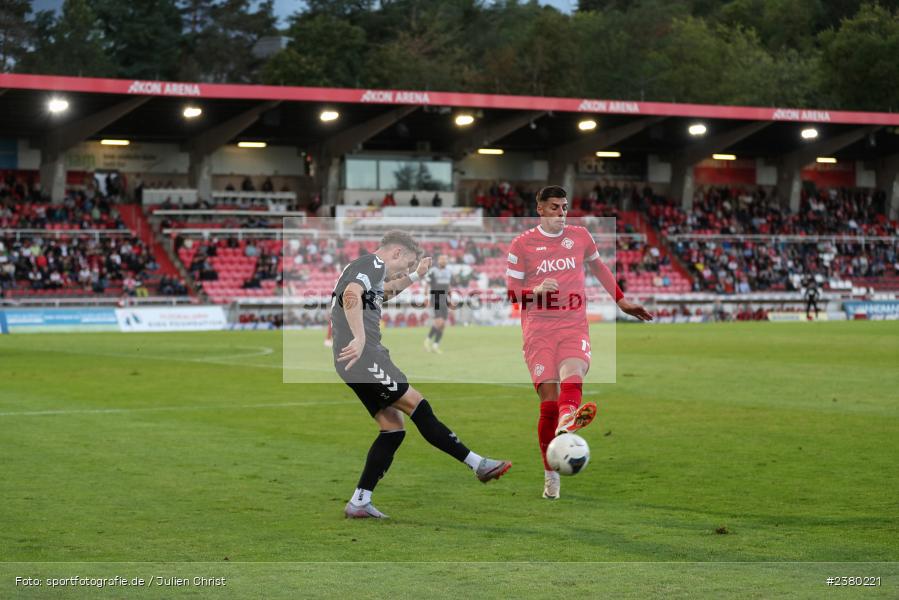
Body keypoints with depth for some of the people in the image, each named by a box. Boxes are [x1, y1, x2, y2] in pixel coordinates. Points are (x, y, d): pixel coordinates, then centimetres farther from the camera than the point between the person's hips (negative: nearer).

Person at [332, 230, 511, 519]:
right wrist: (360, 339, -34)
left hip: (356, 361, 10)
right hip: (363, 356, -10)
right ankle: (478, 464, -11)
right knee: (416, 404, -10)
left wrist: (414, 276, 49)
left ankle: (359, 502, 2)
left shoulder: (364, 267, 25)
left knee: (393, 428, 6)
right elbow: (352, 295, -27)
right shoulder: (373, 263, -7)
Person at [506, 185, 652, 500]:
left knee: (572, 377, -31)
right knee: (549, 398, -10)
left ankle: (566, 422, -63)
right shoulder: (522, 244, 5)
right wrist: (535, 291, -14)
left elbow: (599, 268, 30)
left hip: (575, 326, 1)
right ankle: (551, 477, -1)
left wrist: (622, 301, 32)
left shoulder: (580, 236, 13)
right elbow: (510, 291, 6)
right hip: (538, 329, -1)